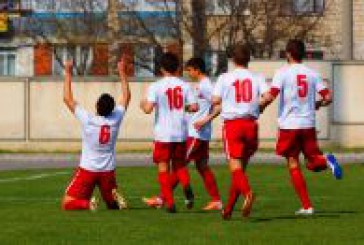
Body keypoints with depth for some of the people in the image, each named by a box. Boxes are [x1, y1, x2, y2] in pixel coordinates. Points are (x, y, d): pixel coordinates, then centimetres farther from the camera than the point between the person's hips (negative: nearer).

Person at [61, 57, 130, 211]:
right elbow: (126, 96, 9)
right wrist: (122, 72, 14)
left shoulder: (88, 121, -16)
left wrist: (68, 73, -3)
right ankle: (116, 199, -14)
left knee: (67, 204, 0)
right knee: (112, 205, 20)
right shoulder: (115, 119, -7)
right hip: (108, 170, 3)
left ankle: (87, 204, -28)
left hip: (88, 169, -3)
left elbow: (67, 98, -8)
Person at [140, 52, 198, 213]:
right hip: (181, 133, 3)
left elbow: (148, 109, -15)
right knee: (180, 164, 18)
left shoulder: (156, 87, -6)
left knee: (163, 168, 6)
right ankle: (187, 186, -13)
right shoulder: (184, 86, 3)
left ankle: (170, 203, -2)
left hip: (163, 134, -3)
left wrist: (143, 104, 7)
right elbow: (194, 107, -2)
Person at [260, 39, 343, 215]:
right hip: (309, 124, 3)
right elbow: (328, 97, 1)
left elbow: (271, 96, -16)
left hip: (289, 125, -3)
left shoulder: (283, 72, -5)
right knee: (312, 163, 12)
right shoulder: (312, 74, 7)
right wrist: (317, 104, 22)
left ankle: (306, 206, -1)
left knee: (293, 165, 5)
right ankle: (327, 160, -24)